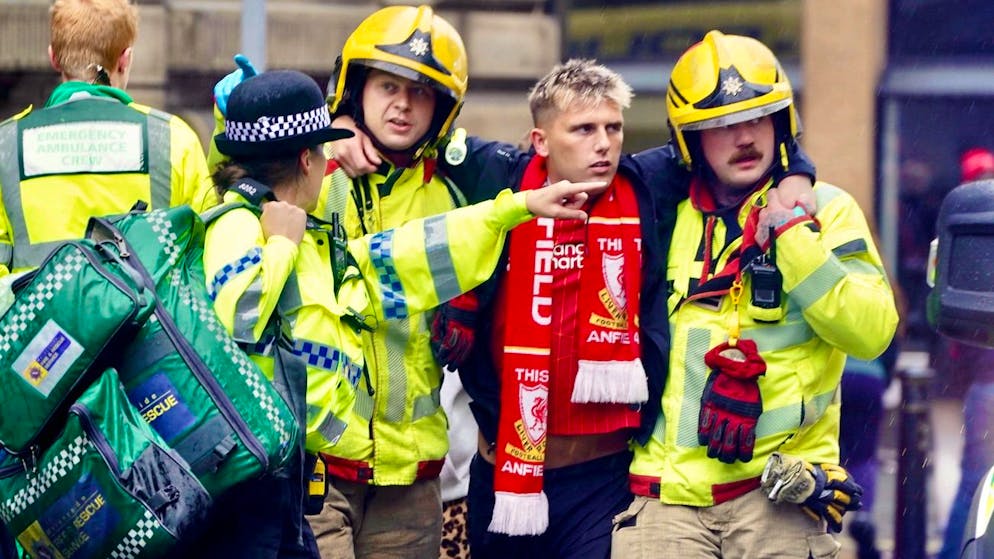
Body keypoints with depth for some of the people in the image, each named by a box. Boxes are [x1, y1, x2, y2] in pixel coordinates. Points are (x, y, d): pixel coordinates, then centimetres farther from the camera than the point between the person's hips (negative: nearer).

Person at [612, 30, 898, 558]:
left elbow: (872, 331, -9)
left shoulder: (823, 208, 4)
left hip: (778, 493, -3)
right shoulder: (666, 216, 12)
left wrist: (794, 237, -12)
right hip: (669, 491, 3)